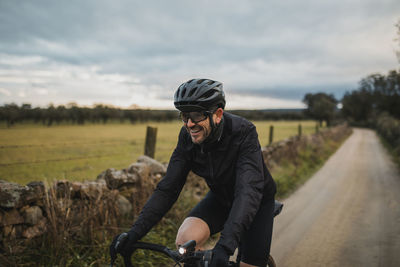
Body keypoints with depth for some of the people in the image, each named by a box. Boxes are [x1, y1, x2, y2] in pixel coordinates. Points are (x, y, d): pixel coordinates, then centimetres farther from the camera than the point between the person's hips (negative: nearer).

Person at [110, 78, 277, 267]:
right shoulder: (187, 137, -19)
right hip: (220, 198, 3)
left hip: (257, 201, -2)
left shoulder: (243, 132, -32)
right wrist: (134, 233, -30)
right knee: (185, 239, -23)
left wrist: (225, 245, -55)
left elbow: (249, 190, -43)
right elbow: (167, 188, -19)